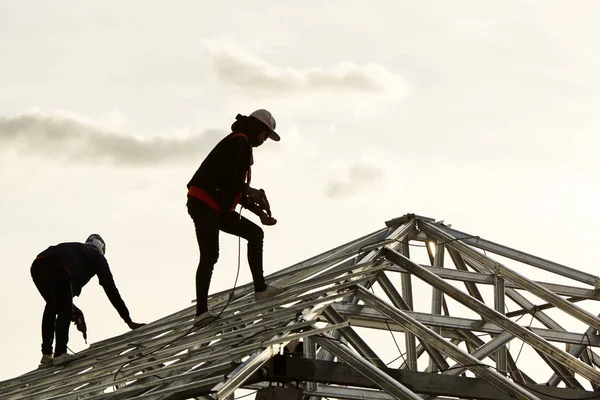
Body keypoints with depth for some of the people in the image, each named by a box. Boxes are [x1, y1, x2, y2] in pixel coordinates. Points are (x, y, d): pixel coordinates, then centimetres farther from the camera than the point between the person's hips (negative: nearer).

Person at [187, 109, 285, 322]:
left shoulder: (243, 147, 24)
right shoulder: (237, 141, -6)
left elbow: (235, 190, 26)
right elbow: (224, 174, -21)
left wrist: (259, 211, 21)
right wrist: (249, 191, -10)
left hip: (217, 208, 10)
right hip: (203, 203, -10)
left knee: (255, 233, 13)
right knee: (210, 256, -17)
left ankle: (260, 288, 12)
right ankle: (201, 311, -19)